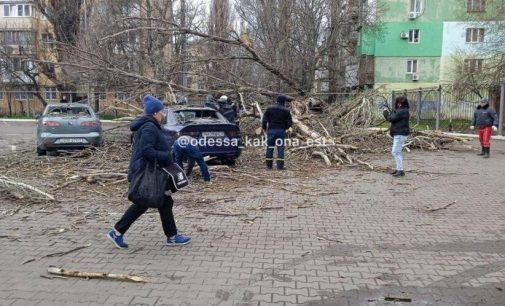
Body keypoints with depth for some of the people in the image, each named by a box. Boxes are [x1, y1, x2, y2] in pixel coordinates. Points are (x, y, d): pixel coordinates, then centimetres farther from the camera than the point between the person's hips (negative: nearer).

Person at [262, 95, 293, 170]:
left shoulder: (269, 109, 2)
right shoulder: (286, 111, 1)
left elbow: (264, 120, -1)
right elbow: (290, 123, 0)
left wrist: (264, 128, 14)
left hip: (271, 130, 1)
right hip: (281, 131, -1)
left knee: (270, 148, 7)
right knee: (280, 148, 2)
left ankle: (269, 165, 11)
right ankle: (280, 166, 0)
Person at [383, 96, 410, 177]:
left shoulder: (402, 111, -17)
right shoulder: (402, 111, 15)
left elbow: (391, 119, -17)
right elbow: (394, 118, 20)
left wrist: (385, 112, -2)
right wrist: (389, 111, 14)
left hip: (400, 135, -11)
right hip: (399, 134, 11)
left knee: (396, 152, -13)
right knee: (396, 152, 17)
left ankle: (401, 171, -12)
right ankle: (399, 169, 24)